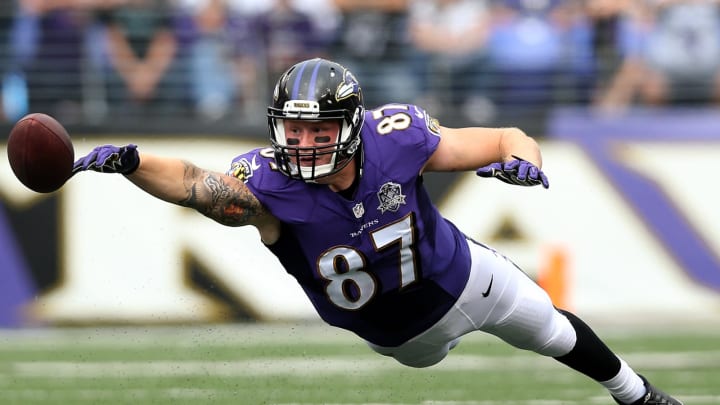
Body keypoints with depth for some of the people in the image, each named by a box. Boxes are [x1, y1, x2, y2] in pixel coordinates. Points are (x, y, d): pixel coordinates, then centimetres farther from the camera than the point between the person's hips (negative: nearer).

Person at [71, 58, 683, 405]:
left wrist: (522, 160, -46)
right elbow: (194, 184, -52)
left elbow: (510, 139, -23)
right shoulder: (270, 188, -35)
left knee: (551, 331, 22)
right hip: (398, 334, 0)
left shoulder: (397, 140, -33)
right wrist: (130, 162, -70)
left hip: (461, 276, 0)